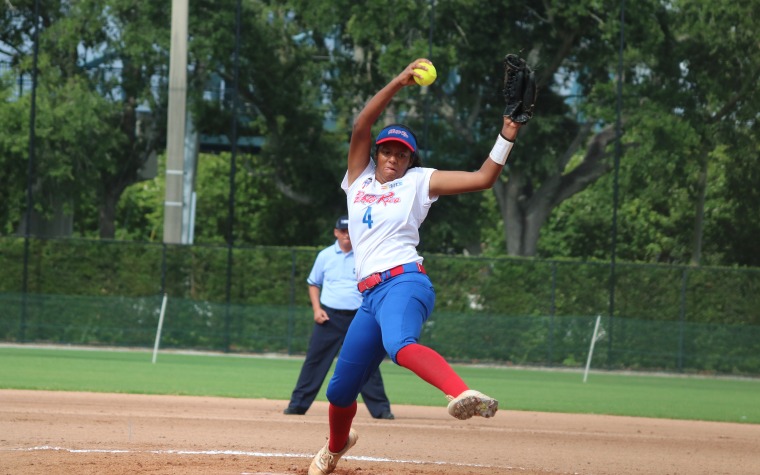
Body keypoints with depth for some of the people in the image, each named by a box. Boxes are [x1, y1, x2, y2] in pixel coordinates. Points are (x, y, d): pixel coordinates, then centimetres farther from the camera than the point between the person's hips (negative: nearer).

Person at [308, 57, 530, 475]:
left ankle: (462, 395, -67)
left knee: (401, 345, -41)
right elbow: (361, 125, 5)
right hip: (370, 295, 5)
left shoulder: (419, 182, 10)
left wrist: (506, 138, -9)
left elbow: (483, 178, 4)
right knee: (340, 389, 13)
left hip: (404, 282, -5)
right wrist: (399, 83, -6)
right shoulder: (359, 179, 19)